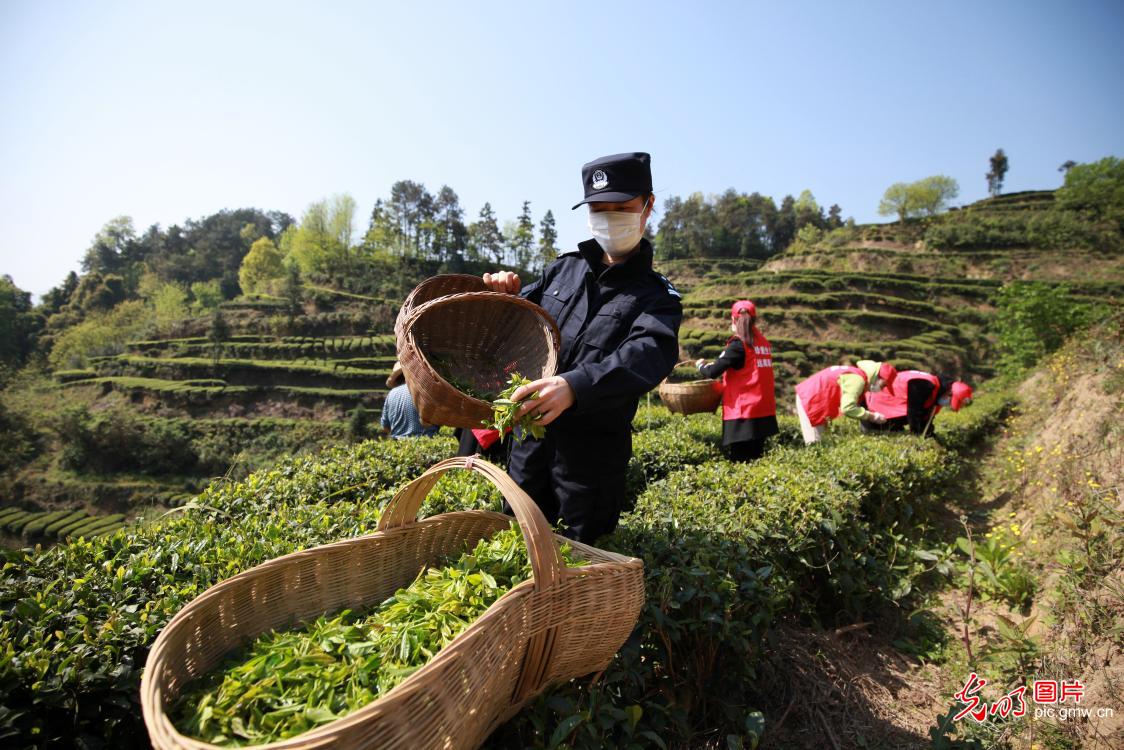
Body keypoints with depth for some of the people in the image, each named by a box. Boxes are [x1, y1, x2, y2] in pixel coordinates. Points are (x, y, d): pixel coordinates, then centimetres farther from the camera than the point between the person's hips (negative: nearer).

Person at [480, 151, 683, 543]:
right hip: (529, 442, 4)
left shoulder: (656, 297, -7)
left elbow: (648, 355, -28)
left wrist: (574, 386, -45)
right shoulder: (563, 268, 6)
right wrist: (506, 297, -8)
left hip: (592, 459, -4)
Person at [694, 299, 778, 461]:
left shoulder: (738, 344, -11)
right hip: (764, 412, 7)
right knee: (755, 459, 12)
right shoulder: (764, 343, 9)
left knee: (739, 462, -4)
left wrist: (701, 365, 8)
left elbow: (713, 372, -13)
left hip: (743, 413, -7)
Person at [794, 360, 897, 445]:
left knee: (819, 439, 9)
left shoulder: (859, 374, 8)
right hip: (808, 398, -10)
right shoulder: (857, 379, -21)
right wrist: (872, 416, -21)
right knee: (813, 443, -14)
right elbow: (847, 408, -31)